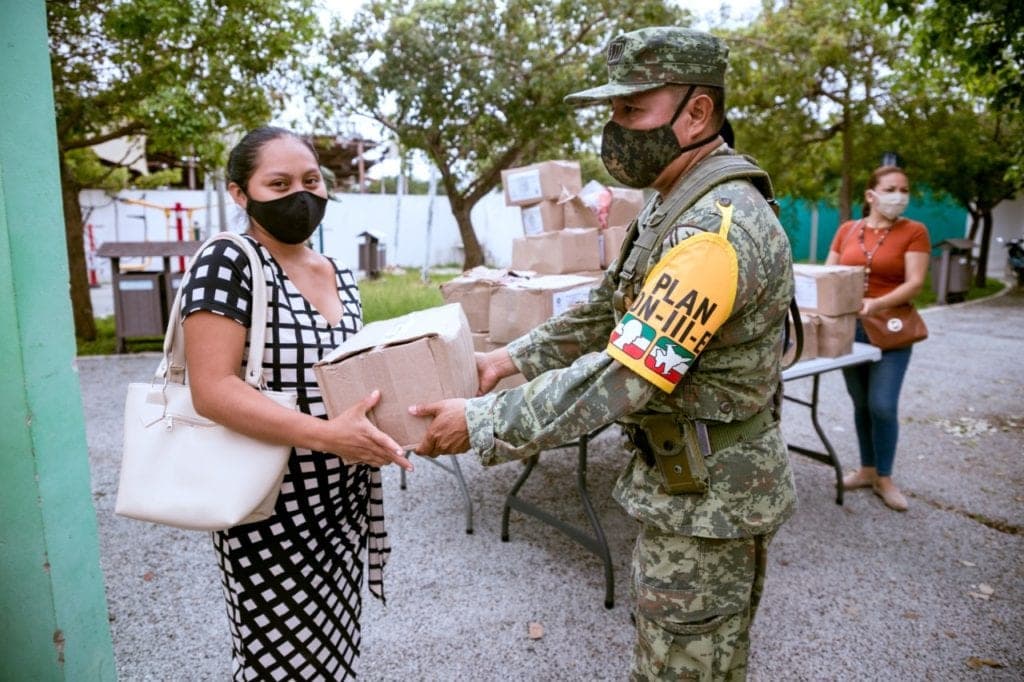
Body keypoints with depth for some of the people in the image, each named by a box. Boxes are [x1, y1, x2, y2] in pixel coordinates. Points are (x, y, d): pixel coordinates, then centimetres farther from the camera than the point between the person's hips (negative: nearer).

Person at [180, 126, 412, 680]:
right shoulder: (228, 262, -15)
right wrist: (327, 435, -30)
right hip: (271, 509, -6)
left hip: (340, 501, 7)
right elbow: (212, 389, -22)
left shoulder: (338, 274, 7)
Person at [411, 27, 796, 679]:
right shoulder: (675, 207, 8)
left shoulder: (719, 227, -26)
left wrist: (482, 424, -24)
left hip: (707, 498, -9)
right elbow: (607, 312, 13)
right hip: (690, 480, 9)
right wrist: (513, 357, 5)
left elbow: (622, 377, -30)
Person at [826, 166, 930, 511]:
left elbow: (915, 283, -12)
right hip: (849, 327, 3)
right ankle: (867, 469, 26)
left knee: (882, 405, -6)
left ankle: (884, 478, 12)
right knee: (861, 404, 11)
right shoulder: (847, 230, 7)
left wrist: (878, 304, -28)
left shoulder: (914, 232, -3)